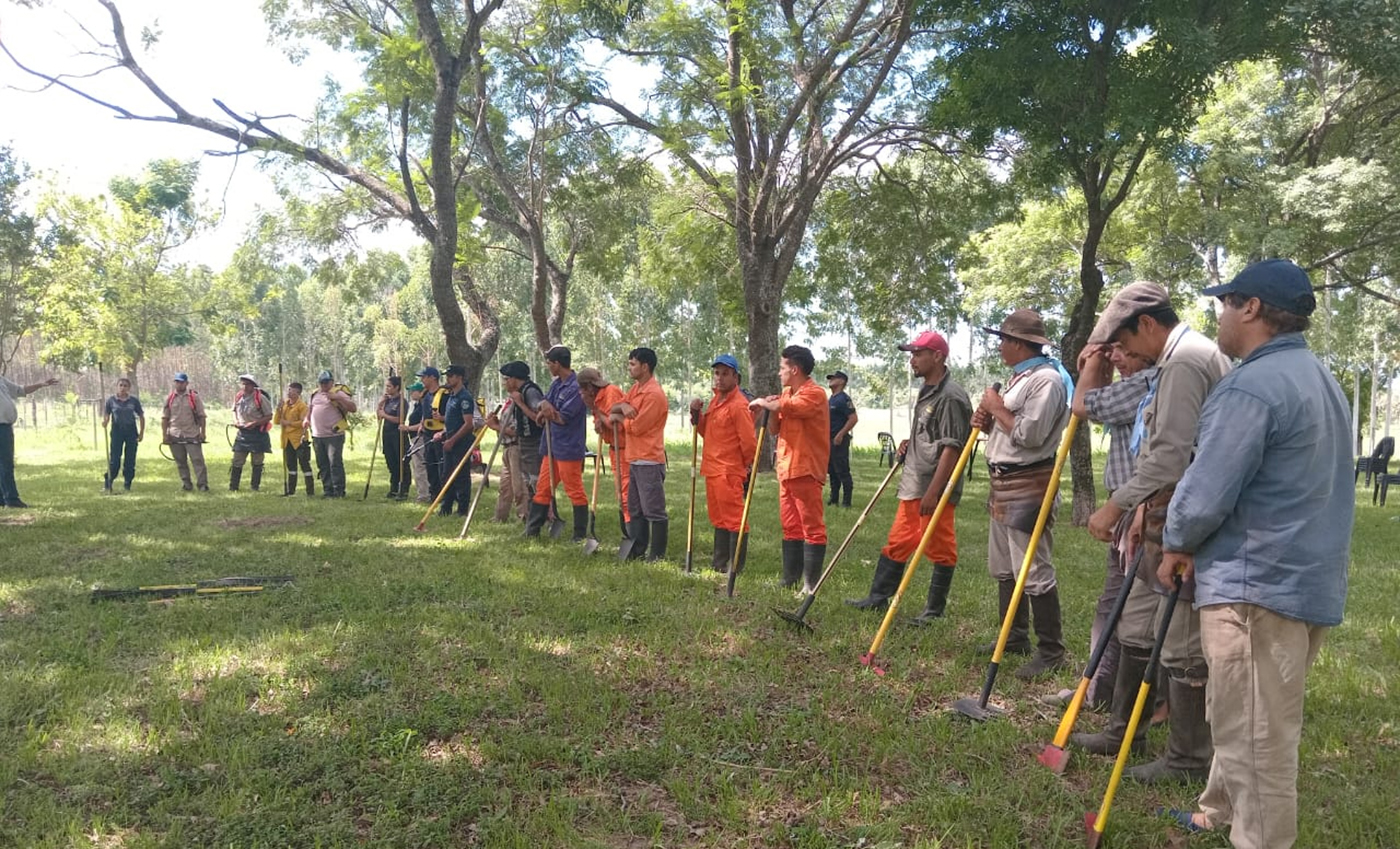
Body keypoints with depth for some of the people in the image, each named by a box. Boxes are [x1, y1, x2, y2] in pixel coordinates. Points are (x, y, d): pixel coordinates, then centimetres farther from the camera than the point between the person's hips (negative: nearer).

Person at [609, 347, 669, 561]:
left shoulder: (654, 394, -16)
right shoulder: (635, 389, 14)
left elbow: (636, 427, -18)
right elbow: (613, 408, 11)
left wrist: (618, 417, 0)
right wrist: (622, 406, -12)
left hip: (649, 461, -10)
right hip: (634, 459, 10)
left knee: (654, 510, -3)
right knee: (635, 509, 16)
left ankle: (657, 555, 2)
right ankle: (637, 550, 24)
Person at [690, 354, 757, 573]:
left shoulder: (739, 405, -16)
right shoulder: (714, 401, 14)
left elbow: (749, 441, -15)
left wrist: (749, 466, -4)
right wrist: (697, 414, 5)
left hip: (729, 472, -10)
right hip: (712, 470, 10)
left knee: (733, 518, -3)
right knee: (718, 518, 17)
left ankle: (735, 566, 4)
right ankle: (720, 562, 27)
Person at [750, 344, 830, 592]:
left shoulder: (814, 393, -11)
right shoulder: (786, 393, 16)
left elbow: (785, 408, -27)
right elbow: (775, 428, 18)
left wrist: (761, 402, -9)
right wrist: (768, 408, -1)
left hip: (805, 469, -9)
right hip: (786, 467, 9)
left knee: (812, 526, -5)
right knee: (790, 526, 13)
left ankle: (811, 583, -4)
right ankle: (790, 577, 19)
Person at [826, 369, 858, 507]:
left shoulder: (843, 399, -12)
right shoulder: (830, 400, 16)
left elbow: (853, 418, -19)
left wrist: (841, 434, -21)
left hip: (839, 440, -10)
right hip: (829, 439, 10)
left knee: (842, 471, -6)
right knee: (832, 471, 13)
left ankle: (846, 501, -2)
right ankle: (833, 499, 21)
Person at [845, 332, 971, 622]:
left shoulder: (951, 396, -16)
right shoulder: (926, 392, 16)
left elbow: (952, 447, -21)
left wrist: (933, 492, -23)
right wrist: (910, 444, 9)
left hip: (936, 489, -10)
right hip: (912, 485, 10)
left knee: (939, 549, 3)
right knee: (897, 543, 15)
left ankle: (935, 609, 14)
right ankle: (878, 598, 23)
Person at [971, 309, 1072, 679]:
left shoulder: (1047, 380, -16)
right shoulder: (1020, 378, 17)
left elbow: (1029, 435, -25)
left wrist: (996, 408, -11)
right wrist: (987, 421, 5)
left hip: (1028, 487, -11)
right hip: (1004, 485, 11)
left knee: (1034, 572, -7)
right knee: (1003, 569, 18)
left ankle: (1051, 652, 2)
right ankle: (1015, 638, 30)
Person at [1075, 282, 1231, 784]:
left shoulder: (1185, 360, -16)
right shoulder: (1185, 357, 17)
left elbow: (1170, 454, -24)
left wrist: (1117, 505, -19)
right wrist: (1147, 507, 16)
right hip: (1167, 518, 11)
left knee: (1183, 643, 0)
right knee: (1137, 625, 18)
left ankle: (1188, 760, 12)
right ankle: (1123, 731, 30)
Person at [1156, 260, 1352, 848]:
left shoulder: (1251, 386, -19)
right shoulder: (1321, 379, 16)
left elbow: (1205, 495, -23)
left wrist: (1175, 545, -1)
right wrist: (1197, 548, 15)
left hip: (1256, 587, -11)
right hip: (1311, 581, 11)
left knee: (1256, 739, 1)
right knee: (1243, 723, 23)